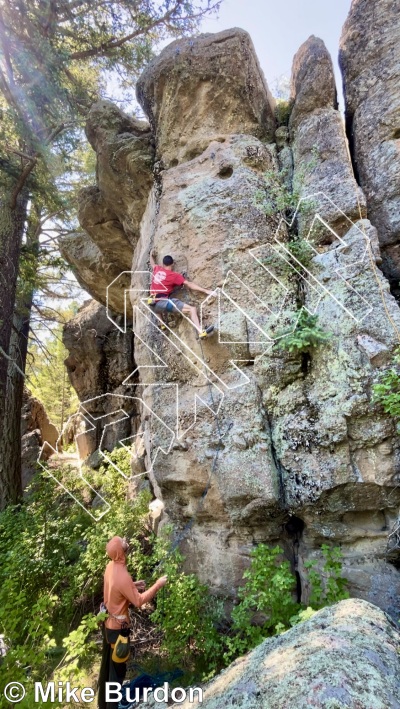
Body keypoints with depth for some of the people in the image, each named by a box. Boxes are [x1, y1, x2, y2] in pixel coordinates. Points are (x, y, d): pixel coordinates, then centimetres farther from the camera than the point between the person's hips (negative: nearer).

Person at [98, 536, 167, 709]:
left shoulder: (110, 566, -8)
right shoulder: (122, 576, -34)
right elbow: (138, 601, -25)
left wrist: (134, 585, 3)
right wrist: (157, 585, -20)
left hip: (107, 622, 9)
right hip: (118, 627, -9)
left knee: (106, 665, 25)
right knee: (117, 669, 10)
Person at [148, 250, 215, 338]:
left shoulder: (157, 269, 15)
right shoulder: (174, 275, -1)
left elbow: (152, 264, 40)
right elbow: (189, 284, -6)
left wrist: (151, 255, 62)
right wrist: (206, 291, -6)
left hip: (155, 304, 7)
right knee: (192, 309, -17)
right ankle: (201, 332, -35)